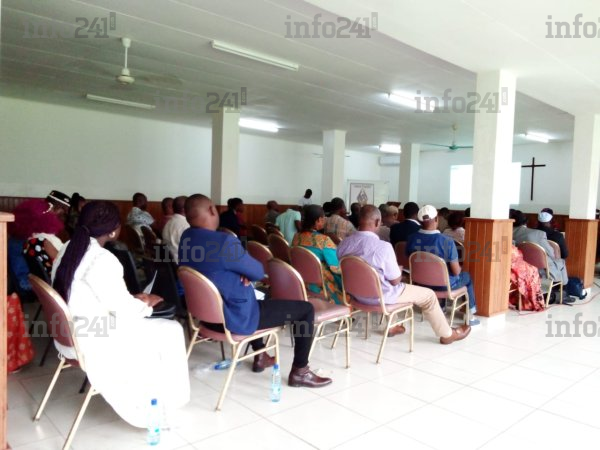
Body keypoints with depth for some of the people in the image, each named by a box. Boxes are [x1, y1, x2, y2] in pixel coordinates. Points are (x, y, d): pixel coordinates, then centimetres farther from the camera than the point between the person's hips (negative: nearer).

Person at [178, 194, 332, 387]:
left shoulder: (186, 239, -1)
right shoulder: (224, 242, -28)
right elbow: (258, 272, -15)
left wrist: (243, 273, -4)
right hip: (236, 318, -9)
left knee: (256, 298, 38)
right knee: (306, 309, 1)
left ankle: (260, 356, 42)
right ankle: (299, 372, 11)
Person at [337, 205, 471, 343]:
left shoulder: (344, 244, -10)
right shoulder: (383, 247, -28)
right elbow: (395, 281, -18)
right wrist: (399, 273, 7)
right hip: (381, 296, -7)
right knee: (429, 295, 14)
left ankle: (392, 326, 47)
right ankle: (447, 334, 33)